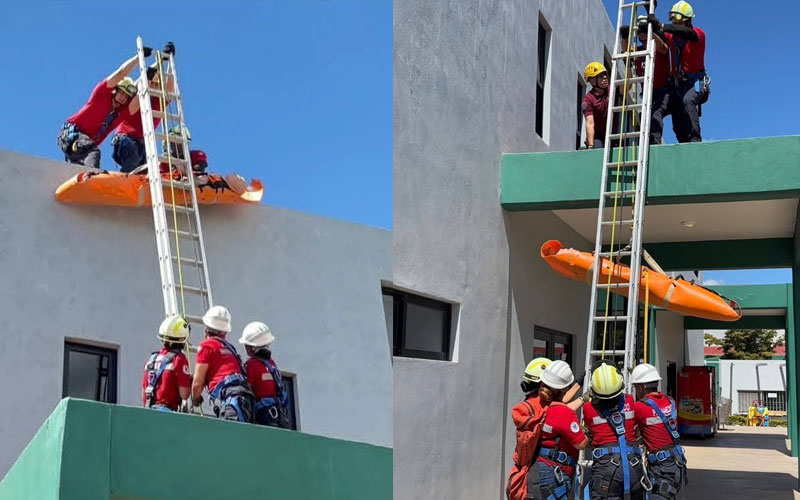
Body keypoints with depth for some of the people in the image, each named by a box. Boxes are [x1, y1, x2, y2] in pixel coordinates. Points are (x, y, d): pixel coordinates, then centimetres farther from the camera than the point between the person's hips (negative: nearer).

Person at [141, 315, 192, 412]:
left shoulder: (152, 358, 12)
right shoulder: (179, 359, -8)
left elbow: (143, 393, 16)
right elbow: (184, 395, -10)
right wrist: (190, 382, 8)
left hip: (149, 409, 7)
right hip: (166, 410, -7)